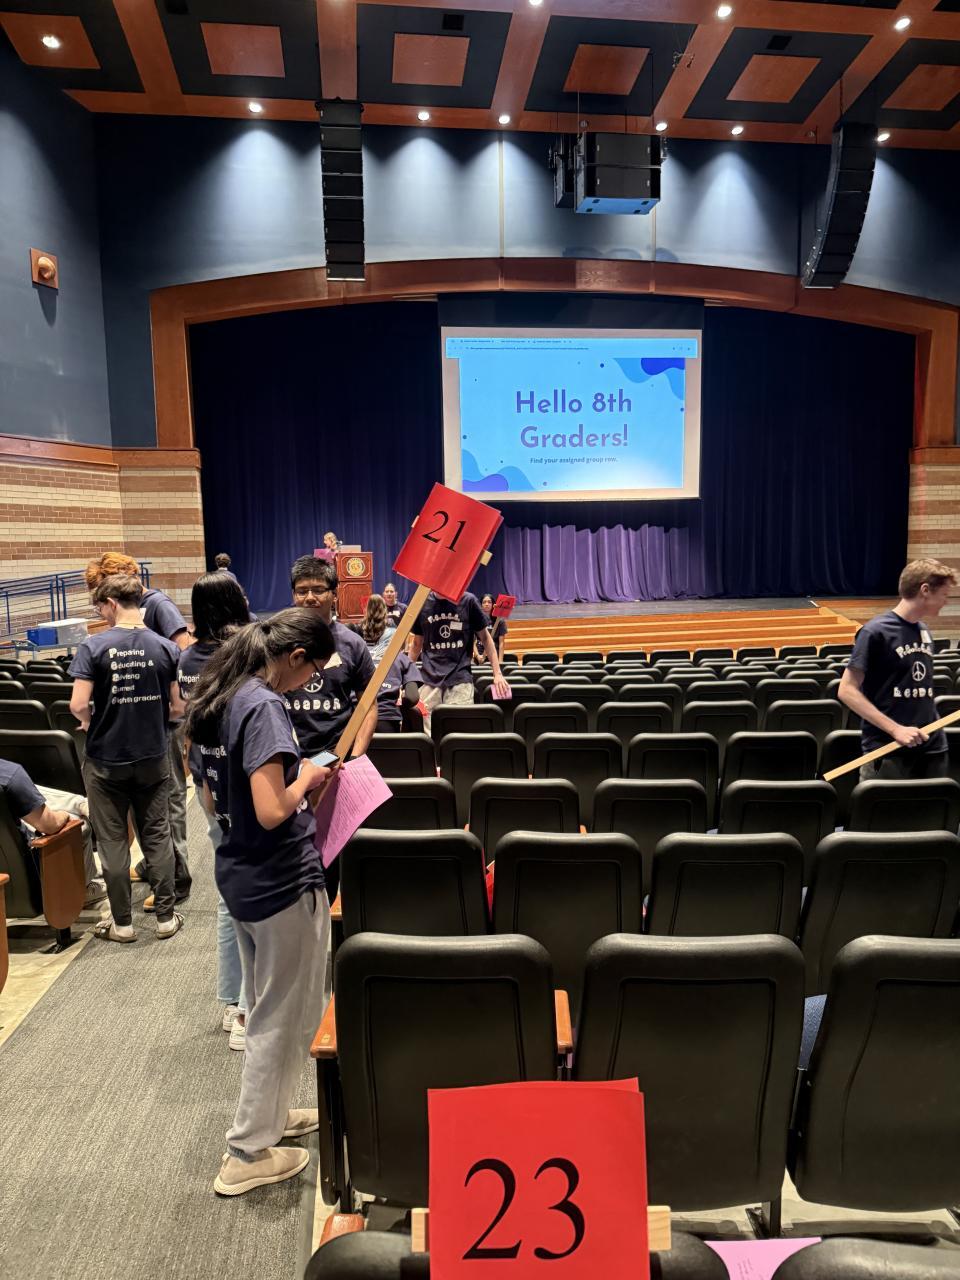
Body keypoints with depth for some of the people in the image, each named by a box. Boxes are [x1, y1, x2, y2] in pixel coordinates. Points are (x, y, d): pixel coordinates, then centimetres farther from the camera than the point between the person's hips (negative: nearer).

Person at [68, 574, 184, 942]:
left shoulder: (94, 646, -13)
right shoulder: (165, 648, -5)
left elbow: (78, 705, -17)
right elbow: (177, 706, -2)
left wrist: (92, 721, 4)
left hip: (106, 760, -2)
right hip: (153, 758, 3)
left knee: (113, 841, 10)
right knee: (157, 836, 13)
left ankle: (121, 923, 21)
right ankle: (166, 916, 21)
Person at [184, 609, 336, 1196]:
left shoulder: (221, 700, 5)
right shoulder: (265, 707, -23)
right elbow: (272, 811, -31)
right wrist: (308, 777, -13)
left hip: (241, 875, 9)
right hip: (283, 882, -9)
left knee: (268, 1006, 25)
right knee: (289, 1014, 9)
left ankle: (270, 1113, 42)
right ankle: (248, 1153, 23)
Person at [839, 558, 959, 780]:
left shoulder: (924, 631, 11)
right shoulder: (876, 632, -12)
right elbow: (847, 691, -15)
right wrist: (895, 729, -19)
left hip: (931, 747, 7)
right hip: (886, 750, -7)